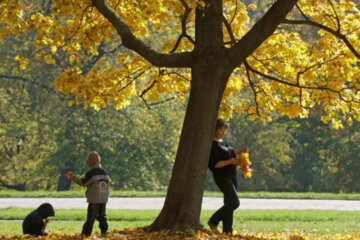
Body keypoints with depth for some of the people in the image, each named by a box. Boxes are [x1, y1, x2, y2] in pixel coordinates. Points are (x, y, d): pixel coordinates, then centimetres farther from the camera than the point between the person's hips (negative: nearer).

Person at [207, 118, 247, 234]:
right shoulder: (212, 144, -12)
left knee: (229, 204, 7)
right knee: (235, 202, -13)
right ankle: (213, 222, -2)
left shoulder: (222, 142, 15)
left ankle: (227, 230, 11)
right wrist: (230, 161, -25)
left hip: (231, 176, 9)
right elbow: (214, 164, -18)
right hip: (222, 177, -9)